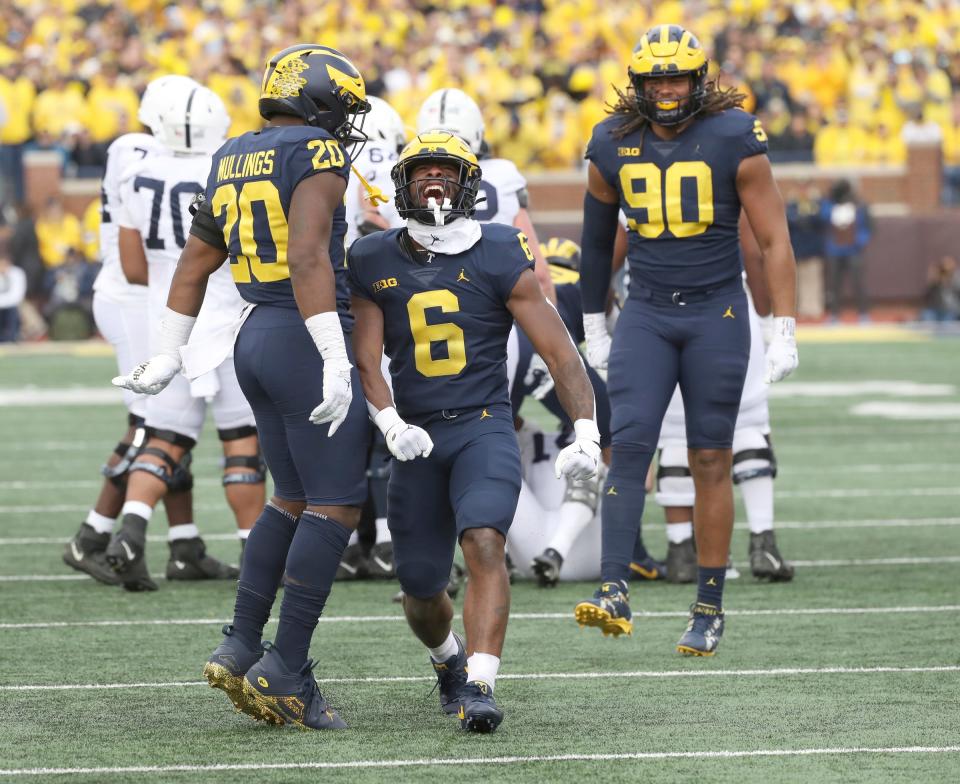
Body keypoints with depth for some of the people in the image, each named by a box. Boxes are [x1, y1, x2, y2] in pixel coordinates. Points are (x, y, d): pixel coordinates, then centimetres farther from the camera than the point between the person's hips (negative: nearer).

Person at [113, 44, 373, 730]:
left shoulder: (233, 160, 14)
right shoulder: (316, 154, -11)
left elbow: (195, 262, 21)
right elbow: (308, 258, -23)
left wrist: (169, 356, 29)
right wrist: (336, 363, -26)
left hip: (256, 338, 9)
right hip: (307, 340, -9)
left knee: (294, 499, 18)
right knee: (335, 506, -4)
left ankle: (241, 646, 14)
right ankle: (286, 670, -8)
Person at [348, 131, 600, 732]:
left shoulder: (499, 260, -3)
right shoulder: (374, 264, 3)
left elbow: (559, 350, -3)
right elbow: (365, 358, -2)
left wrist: (587, 435, -12)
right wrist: (391, 424, -19)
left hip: (485, 429, -3)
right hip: (417, 439, 3)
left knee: (484, 545, -28)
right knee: (422, 591, 9)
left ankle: (479, 687, -32)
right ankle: (450, 661, 42)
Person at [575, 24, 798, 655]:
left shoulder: (733, 140, -9)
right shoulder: (613, 146, 1)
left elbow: (774, 240, -5)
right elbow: (598, 241, 16)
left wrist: (785, 333, -8)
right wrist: (594, 329, 19)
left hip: (716, 314, -2)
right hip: (646, 314, 2)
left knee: (712, 461, 1)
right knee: (630, 444, -13)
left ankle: (710, 609, 8)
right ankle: (615, 594, -17)